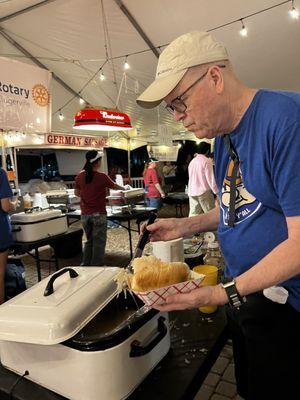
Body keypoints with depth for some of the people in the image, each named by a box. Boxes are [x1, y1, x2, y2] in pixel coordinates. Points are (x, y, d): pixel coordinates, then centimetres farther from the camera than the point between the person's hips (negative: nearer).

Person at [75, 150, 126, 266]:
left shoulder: (80, 176, 0)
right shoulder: (102, 177, -12)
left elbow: (77, 193, 12)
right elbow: (114, 186, 6)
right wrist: (123, 188, 25)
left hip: (85, 214, 5)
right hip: (98, 214, -5)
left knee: (89, 240, 19)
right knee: (99, 242, 6)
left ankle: (85, 265, 25)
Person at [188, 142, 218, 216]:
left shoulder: (192, 161, 12)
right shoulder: (207, 161, -9)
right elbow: (210, 178, -11)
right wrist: (216, 191, -7)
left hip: (191, 192, 6)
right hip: (204, 191, -6)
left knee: (193, 213, 6)